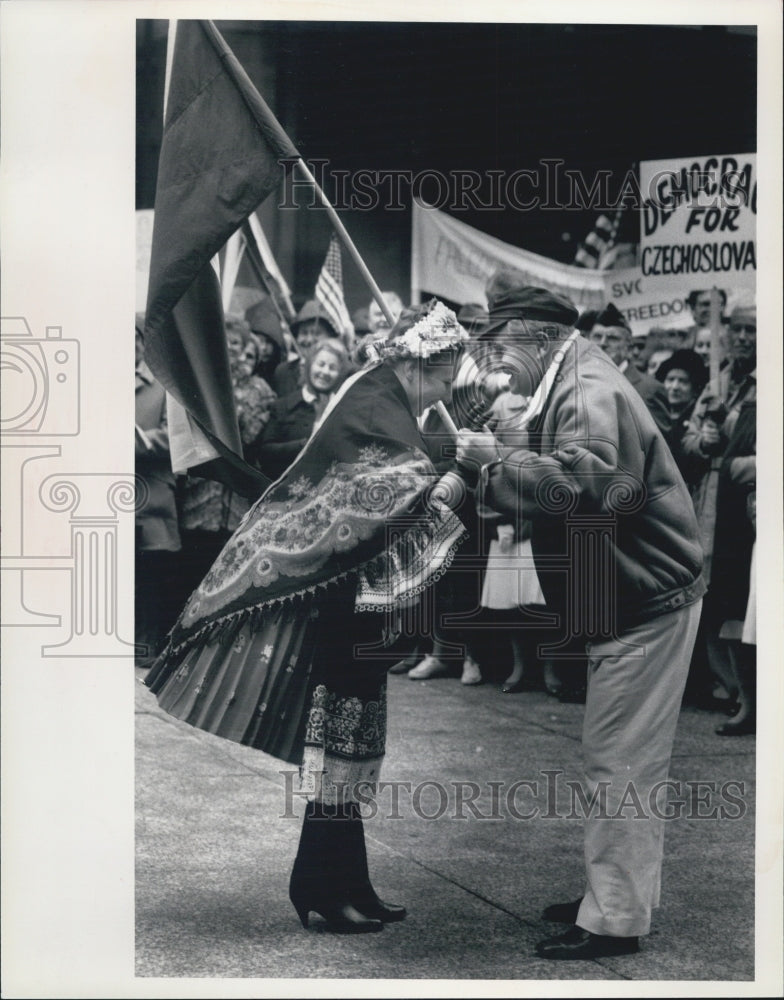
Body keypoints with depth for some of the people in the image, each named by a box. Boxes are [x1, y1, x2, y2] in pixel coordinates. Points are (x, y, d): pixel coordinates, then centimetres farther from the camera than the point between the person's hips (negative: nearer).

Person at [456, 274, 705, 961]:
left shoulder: (591, 393, -19)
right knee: (624, 761, 19)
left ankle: (614, 921, 7)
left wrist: (492, 458, -27)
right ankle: (621, 894, 31)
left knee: (618, 764, -3)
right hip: (630, 600, 11)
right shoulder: (571, 386, 13)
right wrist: (489, 468, -3)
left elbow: (583, 480, -37)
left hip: (645, 603, -11)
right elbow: (547, 489, 13)